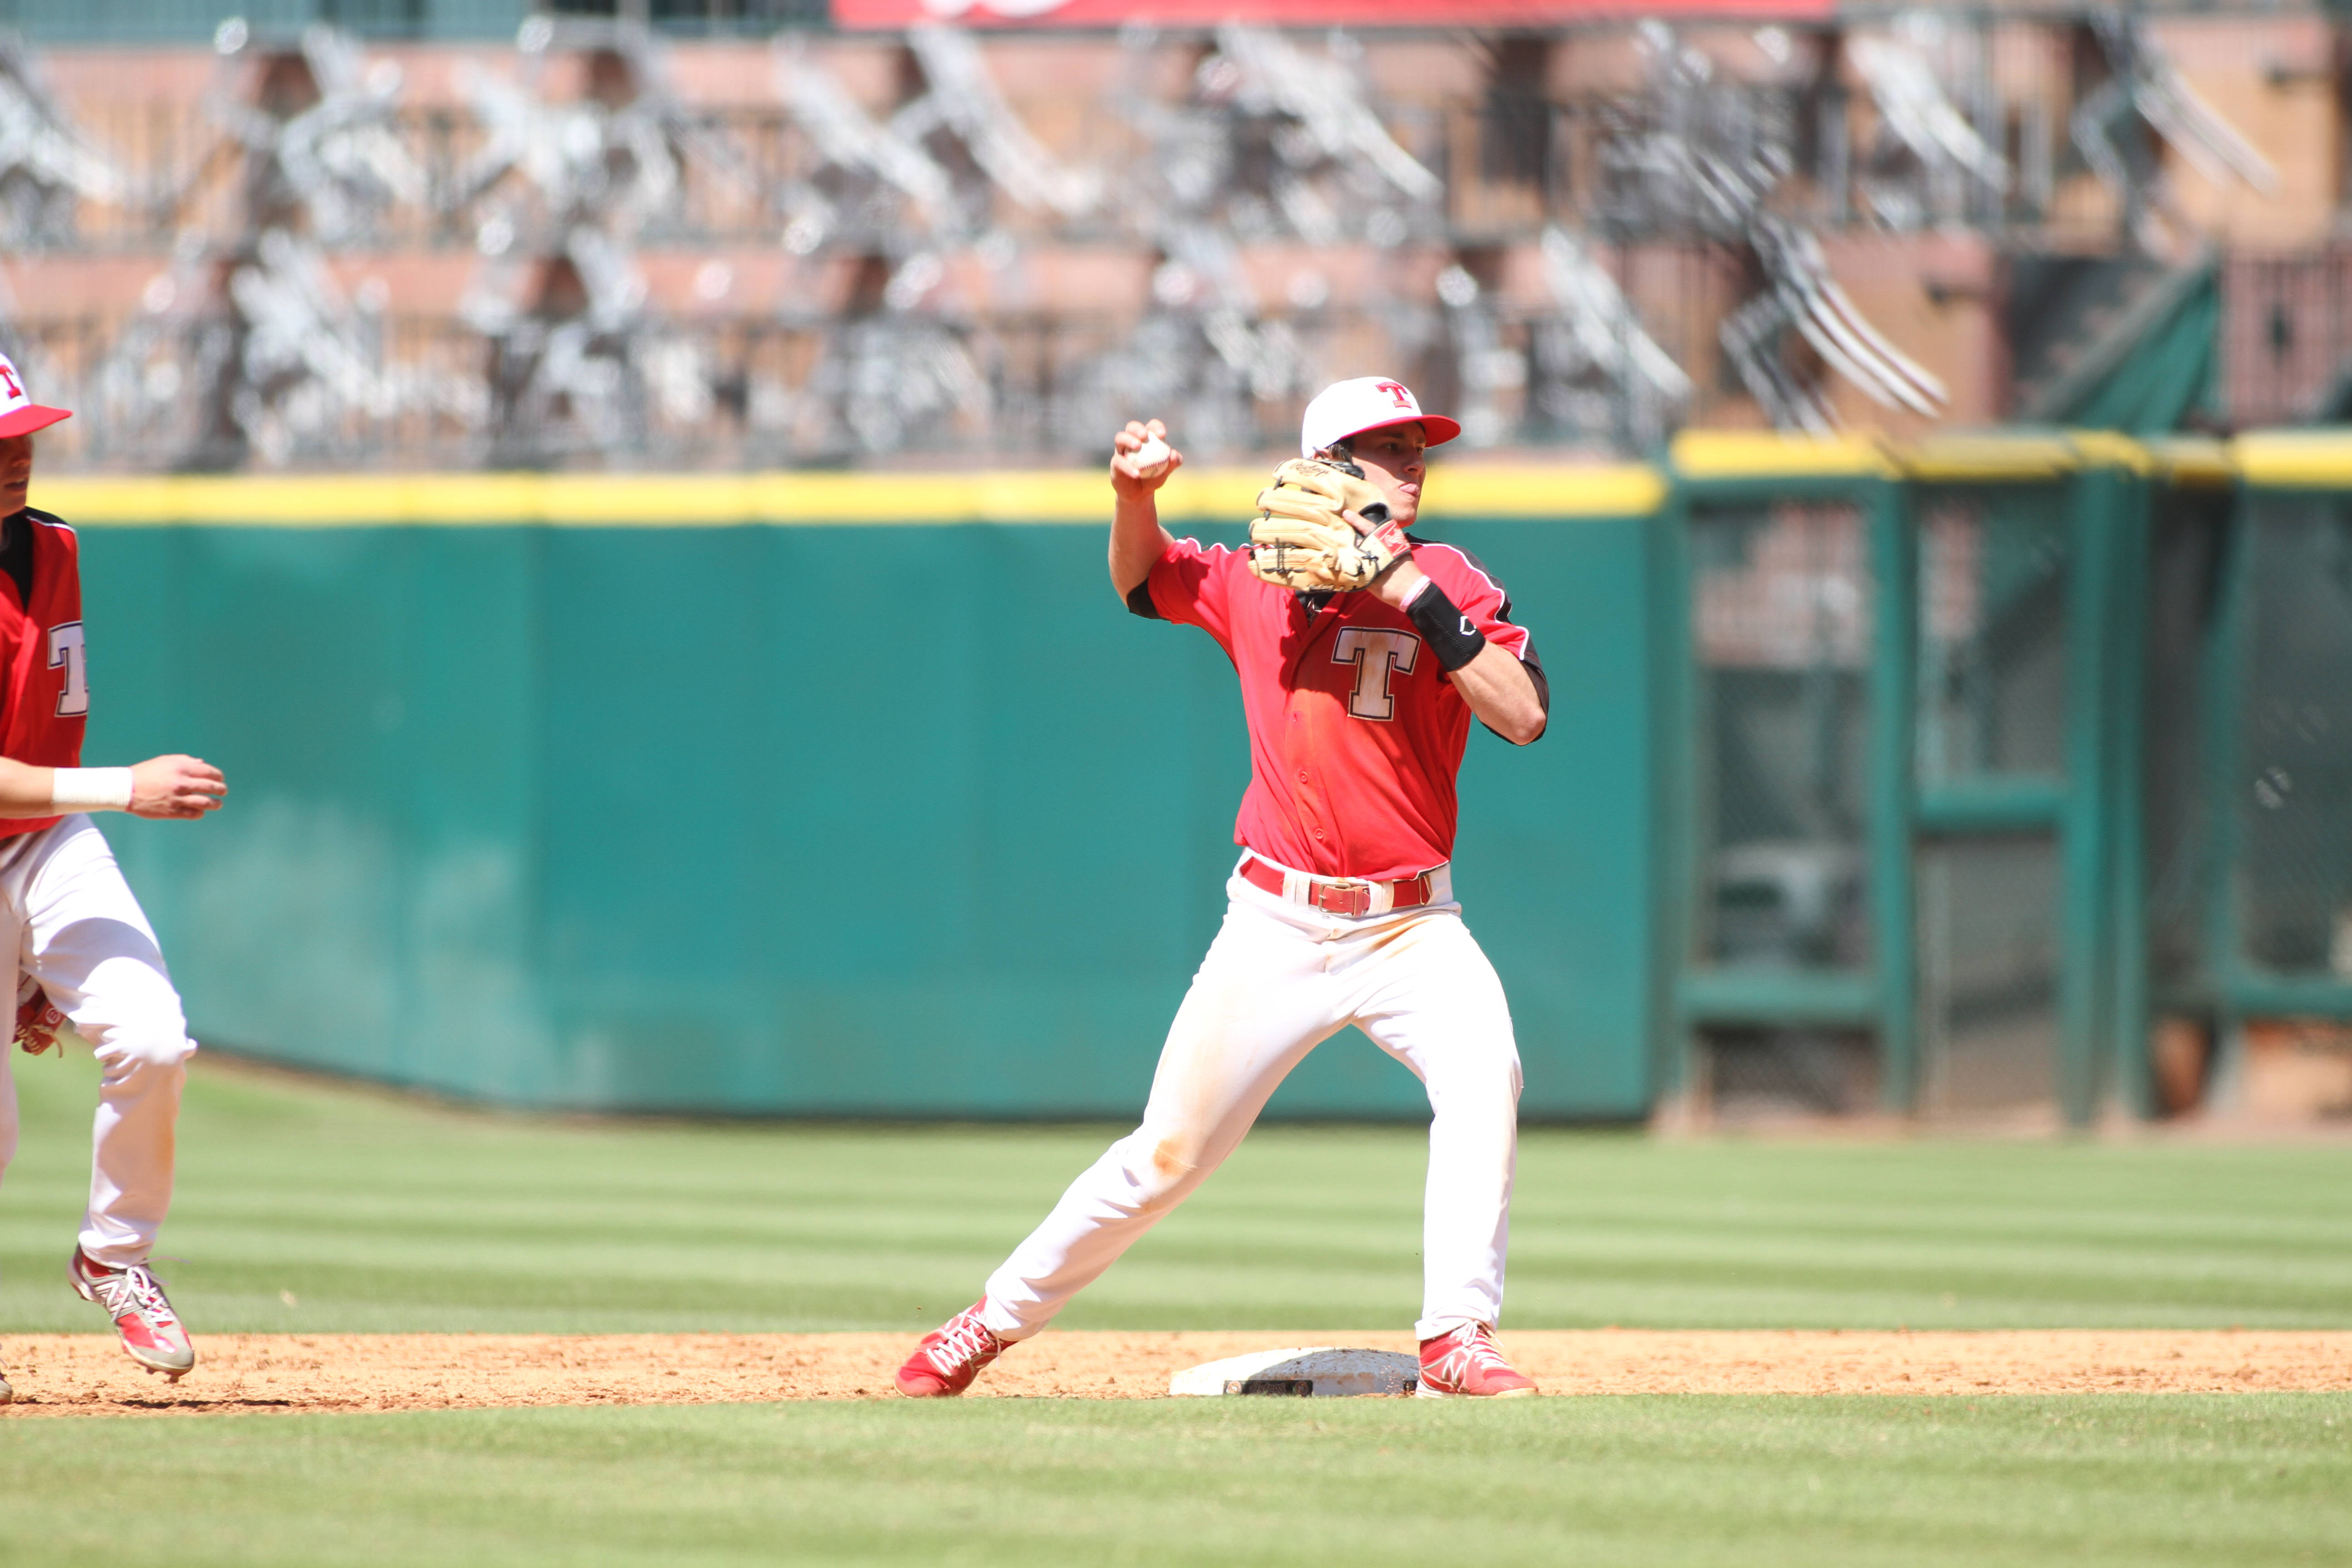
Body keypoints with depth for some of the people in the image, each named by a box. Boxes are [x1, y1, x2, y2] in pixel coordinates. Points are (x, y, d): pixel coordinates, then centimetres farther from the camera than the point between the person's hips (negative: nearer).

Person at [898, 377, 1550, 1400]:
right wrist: (1136, 493, -5)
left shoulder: (1446, 583, -3)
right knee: (1170, 1153, 4)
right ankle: (999, 1316, 23)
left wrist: (1417, 600, -22)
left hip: (1410, 924, -1)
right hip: (1277, 929, 1)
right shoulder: (1253, 584, 2)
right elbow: (1140, 578, 16)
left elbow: (1525, 716, -15)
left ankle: (1457, 1343, -24)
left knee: (1484, 1076, -28)